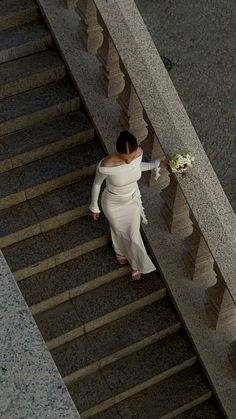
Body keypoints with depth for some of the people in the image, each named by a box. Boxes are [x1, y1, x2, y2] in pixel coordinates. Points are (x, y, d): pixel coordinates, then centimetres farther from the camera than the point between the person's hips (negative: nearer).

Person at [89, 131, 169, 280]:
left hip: (133, 199, 3)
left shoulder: (139, 152, -28)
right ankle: (121, 252, 66)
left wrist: (158, 164, -7)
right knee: (119, 231, 28)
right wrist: (94, 207, -5)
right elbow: (97, 184, -19)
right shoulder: (106, 165, -41)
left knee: (133, 234, 23)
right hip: (114, 203, -3)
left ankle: (136, 264, 56)